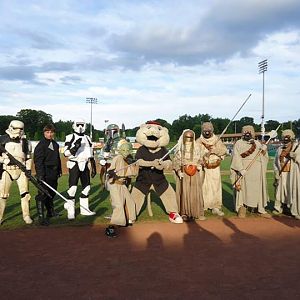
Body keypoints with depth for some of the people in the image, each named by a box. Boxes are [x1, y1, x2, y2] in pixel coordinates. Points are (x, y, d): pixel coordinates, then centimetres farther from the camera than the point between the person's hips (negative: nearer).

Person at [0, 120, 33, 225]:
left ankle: (26, 216, 14)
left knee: (25, 193, 1)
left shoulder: (25, 142, 8)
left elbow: (28, 158, 14)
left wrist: (28, 170, 4)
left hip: (21, 170, 2)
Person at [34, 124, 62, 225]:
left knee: (52, 193, 19)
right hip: (45, 173, -8)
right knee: (42, 194, -9)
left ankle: (51, 211, 35)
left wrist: (59, 170, 22)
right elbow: (38, 161, -17)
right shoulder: (41, 145, -10)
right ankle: (41, 217, -7)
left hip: (53, 173, 8)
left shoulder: (55, 144, 15)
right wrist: (40, 174, -24)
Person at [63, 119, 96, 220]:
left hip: (85, 165, 5)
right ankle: (71, 211, -2)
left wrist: (93, 168, 13)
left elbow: (91, 155, 16)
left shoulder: (87, 138, 14)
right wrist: (75, 147, -26)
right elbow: (66, 153, -10)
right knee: (73, 188, -9)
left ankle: (84, 209, 19)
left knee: (86, 187, 8)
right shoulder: (70, 137, -2)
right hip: (74, 165, -5)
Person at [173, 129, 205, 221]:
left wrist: (198, 166, -5)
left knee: (195, 193, 1)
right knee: (184, 192, -5)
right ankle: (184, 213, 2)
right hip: (183, 173, -2)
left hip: (194, 174, 2)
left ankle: (196, 212, 10)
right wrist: (179, 171, -13)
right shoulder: (179, 148, 1)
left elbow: (199, 160, 16)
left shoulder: (196, 147, 8)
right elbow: (176, 161, 1)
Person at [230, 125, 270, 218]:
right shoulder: (238, 144, 2)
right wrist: (241, 169, -19)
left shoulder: (257, 143, 14)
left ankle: (261, 209, 13)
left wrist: (264, 150, -6)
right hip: (243, 171, -4)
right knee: (243, 189, -6)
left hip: (256, 172, 4)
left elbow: (263, 157, 15)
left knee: (258, 189, 5)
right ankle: (242, 207, 6)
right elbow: (236, 158, -7)